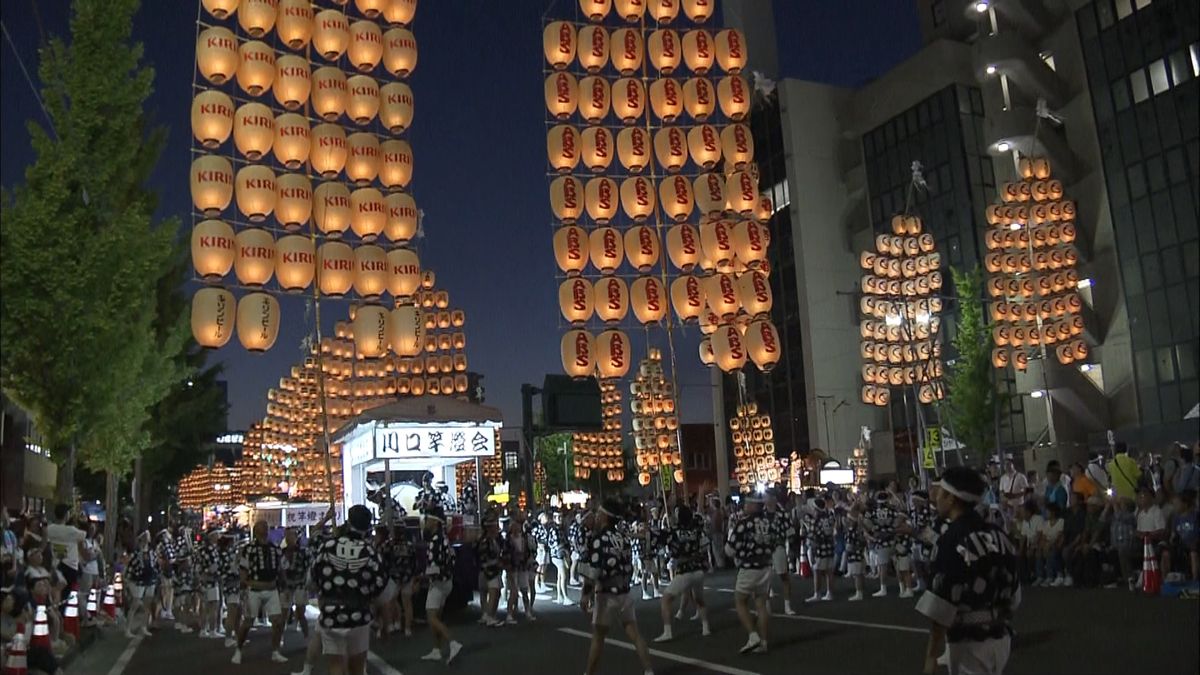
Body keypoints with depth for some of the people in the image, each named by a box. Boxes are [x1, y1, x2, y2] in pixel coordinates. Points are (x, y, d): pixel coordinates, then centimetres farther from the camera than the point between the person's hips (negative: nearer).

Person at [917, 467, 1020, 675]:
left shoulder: (950, 541, -19)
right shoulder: (999, 536, 5)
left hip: (969, 644, -8)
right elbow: (1014, 596, 11)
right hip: (1002, 639, 8)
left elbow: (939, 609, -19)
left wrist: (932, 654, -11)